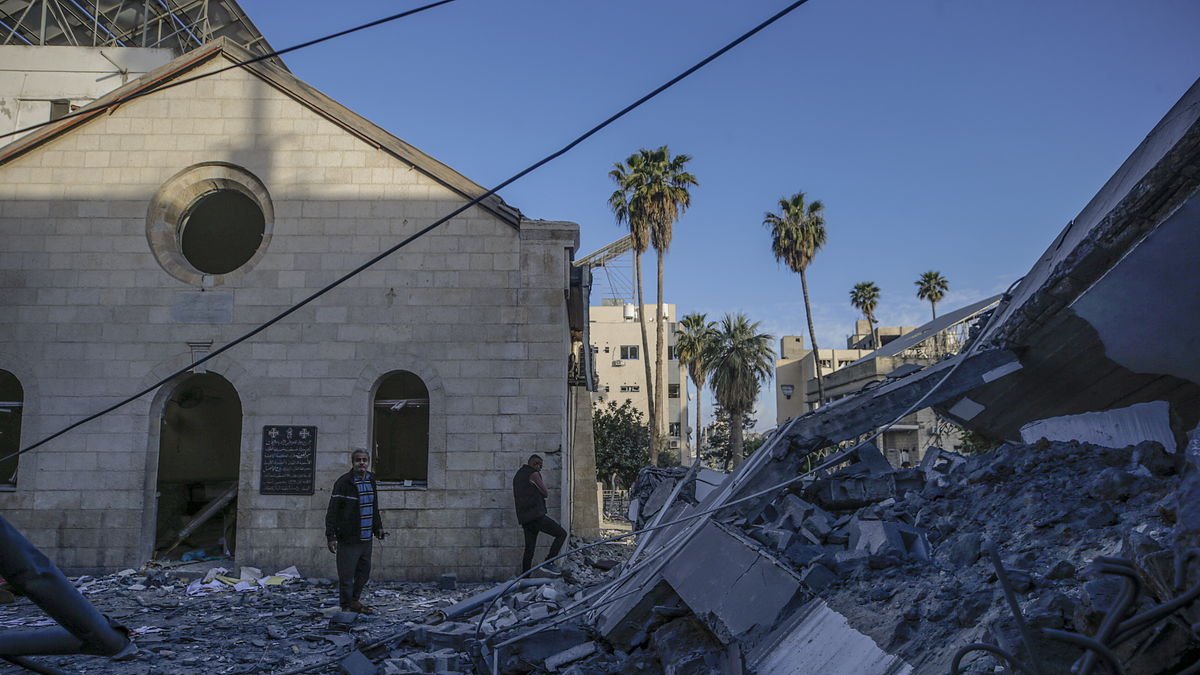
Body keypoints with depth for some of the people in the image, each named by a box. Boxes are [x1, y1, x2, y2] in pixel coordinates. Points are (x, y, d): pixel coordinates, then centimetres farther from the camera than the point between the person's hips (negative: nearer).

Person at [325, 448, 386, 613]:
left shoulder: (370, 480, 11)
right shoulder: (344, 482, -12)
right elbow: (332, 511, -13)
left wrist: (378, 528, 18)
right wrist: (331, 536, -17)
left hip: (366, 538, 7)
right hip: (348, 539, -7)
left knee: (364, 573, 16)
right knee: (346, 575, 0)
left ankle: (354, 601, 33)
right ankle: (346, 606, 13)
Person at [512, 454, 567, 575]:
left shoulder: (517, 476, 19)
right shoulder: (534, 474, -6)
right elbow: (546, 493, -2)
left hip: (524, 519, 8)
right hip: (537, 516, -8)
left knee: (529, 549, 12)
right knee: (562, 534, -2)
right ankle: (548, 562, -11)